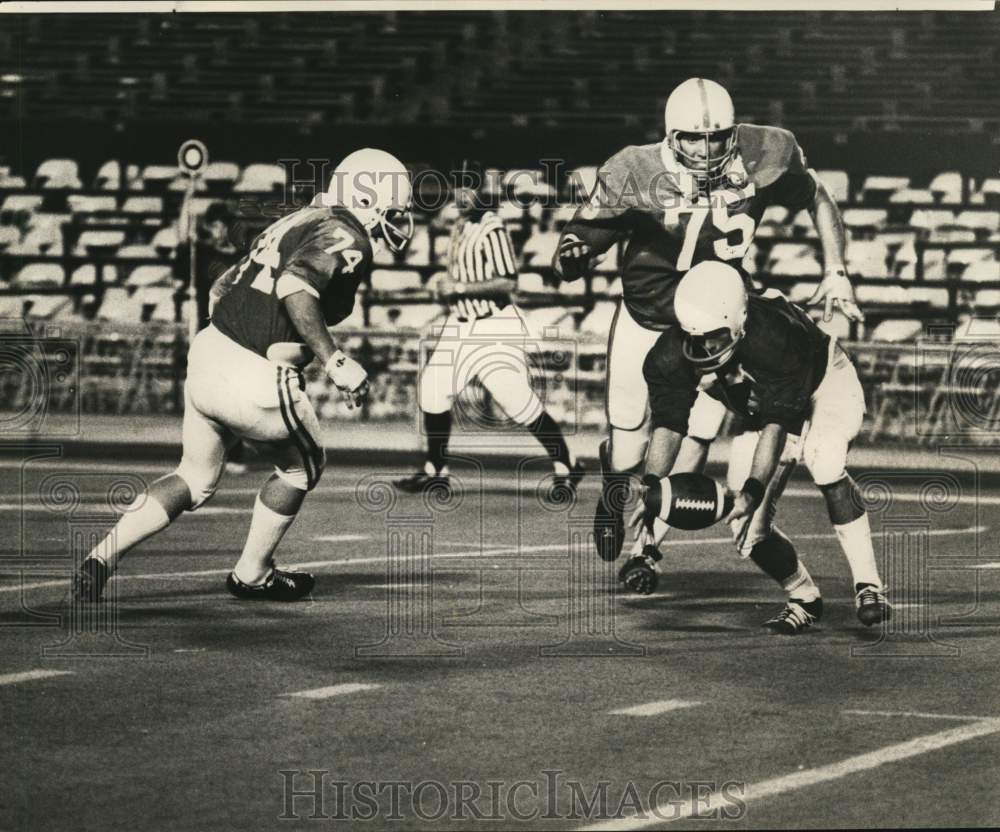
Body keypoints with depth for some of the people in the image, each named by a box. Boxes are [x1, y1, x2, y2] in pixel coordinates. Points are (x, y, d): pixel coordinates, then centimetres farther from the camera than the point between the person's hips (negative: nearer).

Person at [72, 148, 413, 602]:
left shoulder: (298, 223, 18)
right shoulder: (344, 238, -9)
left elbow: (222, 288, 22)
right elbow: (295, 286, -29)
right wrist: (333, 360, -28)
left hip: (208, 350, 8)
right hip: (255, 382, -8)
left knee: (195, 479, 23)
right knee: (301, 468, 21)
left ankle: (103, 556, 10)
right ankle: (252, 574, 33)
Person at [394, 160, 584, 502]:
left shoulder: (491, 228, -16)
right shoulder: (461, 226, 10)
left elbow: (508, 282, -22)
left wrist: (459, 287, -21)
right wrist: (448, 288, 8)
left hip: (496, 327, -8)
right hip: (462, 325, 8)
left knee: (519, 403, -9)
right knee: (432, 392, 4)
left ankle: (566, 466, 5)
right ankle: (435, 471, 18)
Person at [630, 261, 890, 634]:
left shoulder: (774, 336, -41)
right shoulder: (673, 356, -26)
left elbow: (776, 425, -41)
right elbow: (667, 426, -25)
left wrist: (752, 491, -50)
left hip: (826, 384, -5)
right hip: (758, 410, 5)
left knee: (823, 460, -36)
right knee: (747, 526, -7)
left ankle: (868, 585, -29)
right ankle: (804, 598, 20)